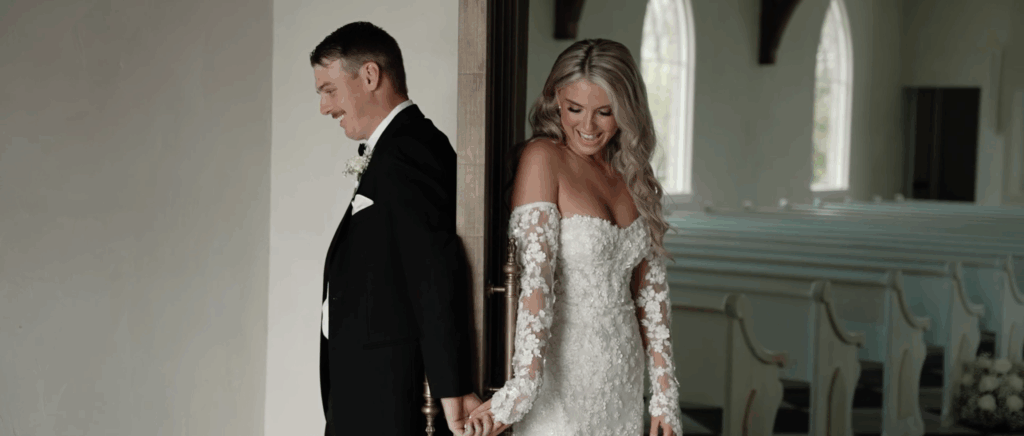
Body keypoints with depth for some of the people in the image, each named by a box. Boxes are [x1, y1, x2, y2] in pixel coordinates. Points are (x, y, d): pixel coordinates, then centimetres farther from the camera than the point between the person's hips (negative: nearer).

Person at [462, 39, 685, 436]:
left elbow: (650, 287, 9)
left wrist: (665, 397, 6)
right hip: (561, 374, -6)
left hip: (623, 383, 6)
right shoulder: (543, 158, -11)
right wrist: (522, 388, -28)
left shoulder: (633, 173, 6)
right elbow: (535, 277, -21)